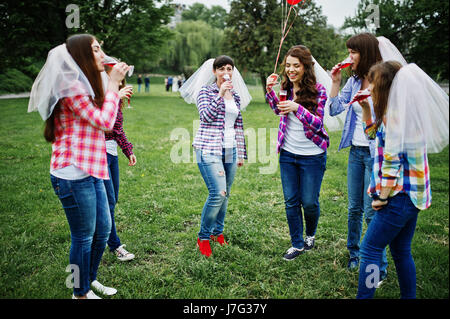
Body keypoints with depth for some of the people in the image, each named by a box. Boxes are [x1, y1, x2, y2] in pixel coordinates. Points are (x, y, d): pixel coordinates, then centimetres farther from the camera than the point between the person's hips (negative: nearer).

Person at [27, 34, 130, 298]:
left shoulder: (84, 86, 19)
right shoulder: (72, 88, -14)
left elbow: (104, 120, 24)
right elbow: (104, 122, -16)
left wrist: (115, 90, 17)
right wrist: (113, 84, -8)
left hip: (91, 172, 10)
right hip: (74, 175, -10)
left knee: (103, 231, 17)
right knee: (83, 237, 3)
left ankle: (91, 279, 38)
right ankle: (81, 293, 22)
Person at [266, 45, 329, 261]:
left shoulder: (318, 91, -12)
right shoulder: (286, 88, 1)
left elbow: (318, 124, -17)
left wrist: (297, 108, -33)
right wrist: (270, 90, 2)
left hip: (312, 155, -4)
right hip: (288, 153, 4)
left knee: (309, 202, 5)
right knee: (291, 202, 9)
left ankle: (311, 234, 35)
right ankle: (297, 244, 25)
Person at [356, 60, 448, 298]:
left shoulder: (394, 115, -18)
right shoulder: (407, 110, 12)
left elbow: (392, 161, -21)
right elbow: (373, 134, 26)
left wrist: (382, 197, -15)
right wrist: (366, 108, 15)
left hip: (399, 196, -9)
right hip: (414, 195, 10)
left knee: (370, 249, -2)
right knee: (401, 251, 17)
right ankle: (409, 296, 27)